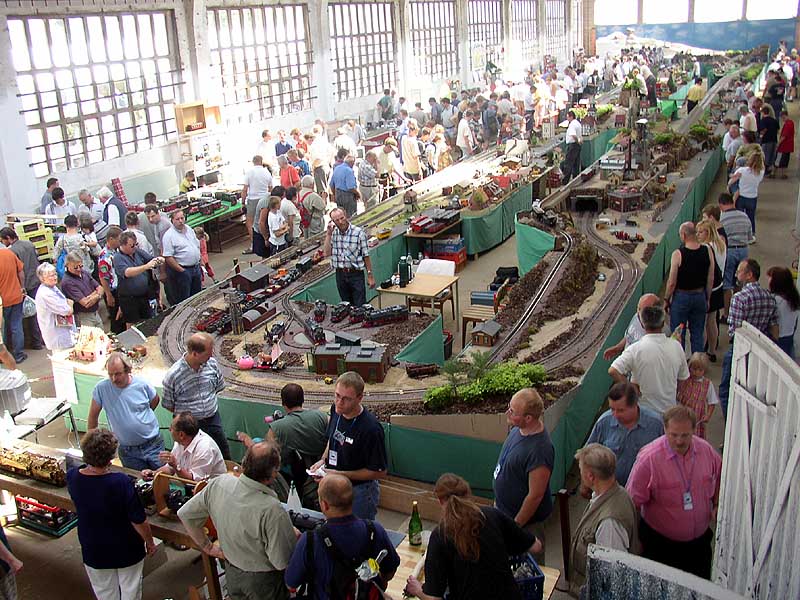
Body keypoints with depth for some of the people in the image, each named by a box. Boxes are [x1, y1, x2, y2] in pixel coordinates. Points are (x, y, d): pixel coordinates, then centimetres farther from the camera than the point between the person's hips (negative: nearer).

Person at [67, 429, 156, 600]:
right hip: (127, 551, -3)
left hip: (93, 552, 4)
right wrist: (150, 542, -7)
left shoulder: (72, 477, -20)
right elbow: (139, 521, -22)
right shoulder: (121, 482, -33)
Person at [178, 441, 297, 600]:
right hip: (263, 580, -4)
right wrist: (294, 536, -10)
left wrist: (208, 547, 5)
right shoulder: (272, 510, -36)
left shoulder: (219, 483, -19)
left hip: (232, 574, 5)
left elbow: (185, 514, -4)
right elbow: (283, 562, -28)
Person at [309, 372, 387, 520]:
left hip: (359, 492, -7)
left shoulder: (371, 428, -29)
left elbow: (380, 472, -22)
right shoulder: (336, 410, -6)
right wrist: (323, 460, -3)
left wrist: (341, 474, -23)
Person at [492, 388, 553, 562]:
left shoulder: (540, 450, -35)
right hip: (505, 511, 8)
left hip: (526, 521, -8)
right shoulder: (518, 428, -7)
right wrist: (498, 500, 17)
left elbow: (535, 495, -27)